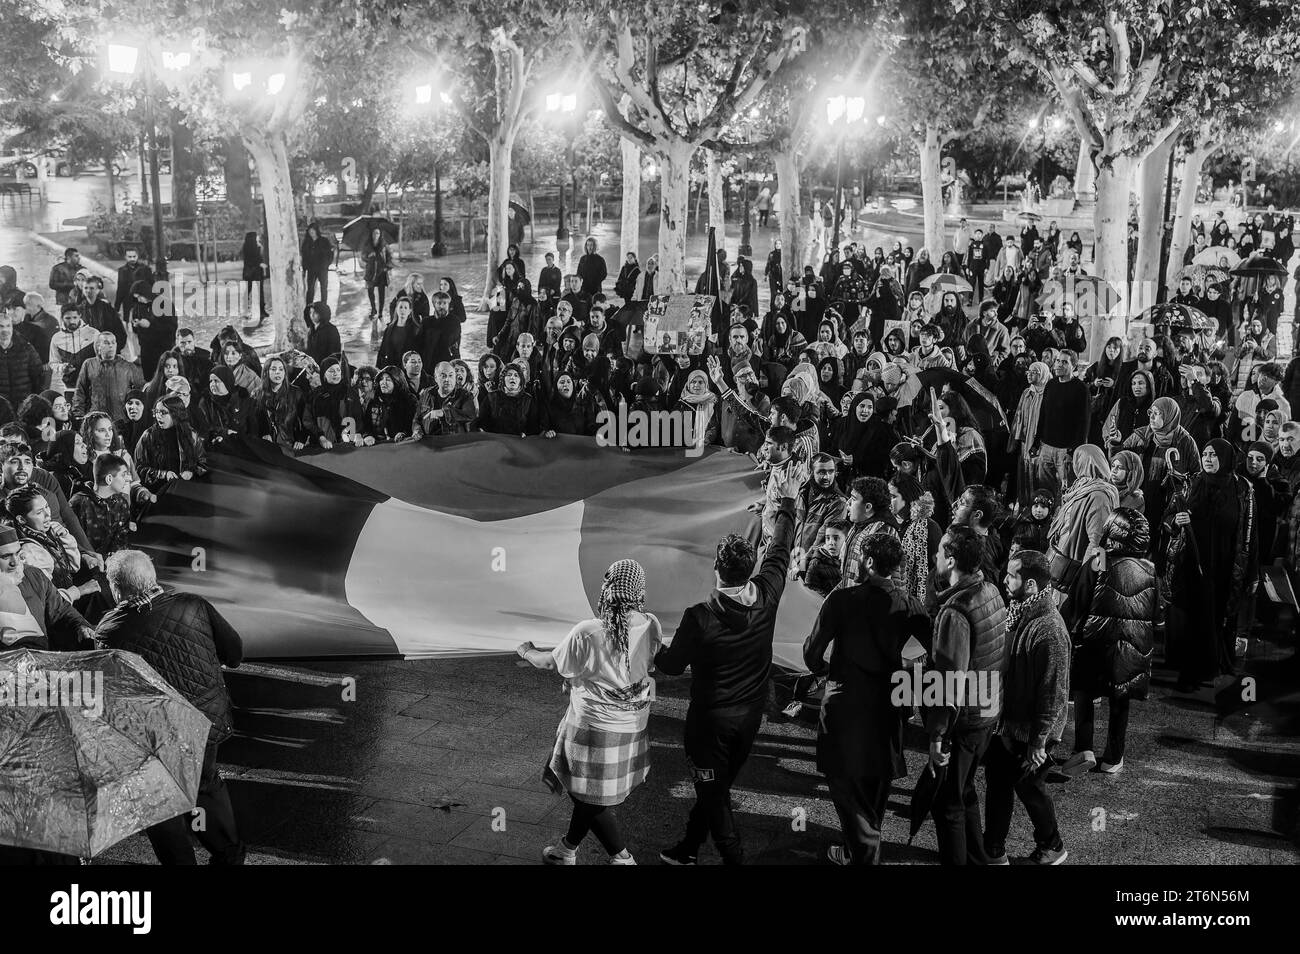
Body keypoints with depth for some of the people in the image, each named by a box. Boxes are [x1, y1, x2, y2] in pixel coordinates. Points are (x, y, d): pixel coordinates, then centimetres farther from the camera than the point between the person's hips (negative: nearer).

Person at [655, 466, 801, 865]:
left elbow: (673, 665, -13)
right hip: (751, 713, 6)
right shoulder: (767, 597, -16)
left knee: (714, 792, 11)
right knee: (717, 786, 21)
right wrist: (788, 503, 15)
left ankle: (734, 857, 16)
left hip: (711, 719, -5)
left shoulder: (700, 618, -27)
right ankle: (687, 848, 39)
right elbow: (780, 550, 1)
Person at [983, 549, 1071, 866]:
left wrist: (1038, 743, -20)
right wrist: (1000, 719, 14)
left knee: (1029, 787, 10)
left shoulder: (1048, 630, -28)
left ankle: (1051, 847, 33)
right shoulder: (1018, 614, 0)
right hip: (1005, 722, 8)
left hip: (1030, 732, -8)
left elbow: (1053, 693, -25)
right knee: (997, 784, 16)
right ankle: (993, 851, 30)